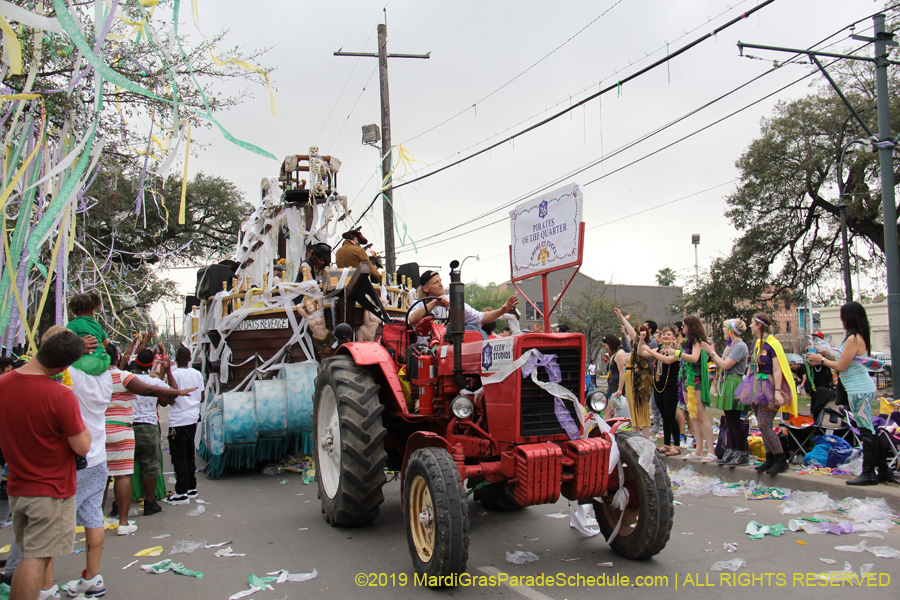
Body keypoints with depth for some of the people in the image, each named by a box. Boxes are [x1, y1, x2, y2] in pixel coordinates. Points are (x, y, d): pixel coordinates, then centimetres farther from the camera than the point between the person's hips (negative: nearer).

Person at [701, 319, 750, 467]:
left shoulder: (740, 346, -12)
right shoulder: (729, 345, 17)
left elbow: (724, 365, -19)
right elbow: (720, 366, 13)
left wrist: (712, 352, -10)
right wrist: (712, 352, 8)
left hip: (734, 384, -9)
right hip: (726, 384, 9)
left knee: (735, 421, -7)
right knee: (730, 421, 11)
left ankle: (743, 455, -1)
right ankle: (732, 452, 17)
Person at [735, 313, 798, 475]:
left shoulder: (772, 343, -12)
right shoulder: (756, 343, 13)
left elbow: (777, 370, -18)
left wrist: (778, 391, -24)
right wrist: (747, 385, 18)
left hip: (768, 388, -9)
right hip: (757, 388, 9)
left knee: (764, 425, -11)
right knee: (763, 425, 9)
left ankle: (781, 461, -2)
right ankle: (770, 459, 16)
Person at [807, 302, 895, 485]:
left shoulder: (853, 339, -17)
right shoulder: (858, 337, 13)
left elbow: (841, 366, -16)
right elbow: (846, 361, 17)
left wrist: (821, 360, -3)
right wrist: (826, 355, 15)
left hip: (859, 390, -10)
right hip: (862, 388, 10)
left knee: (866, 432, -4)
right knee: (868, 431, 14)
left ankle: (868, 473, 1)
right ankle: (883, 470, 21)